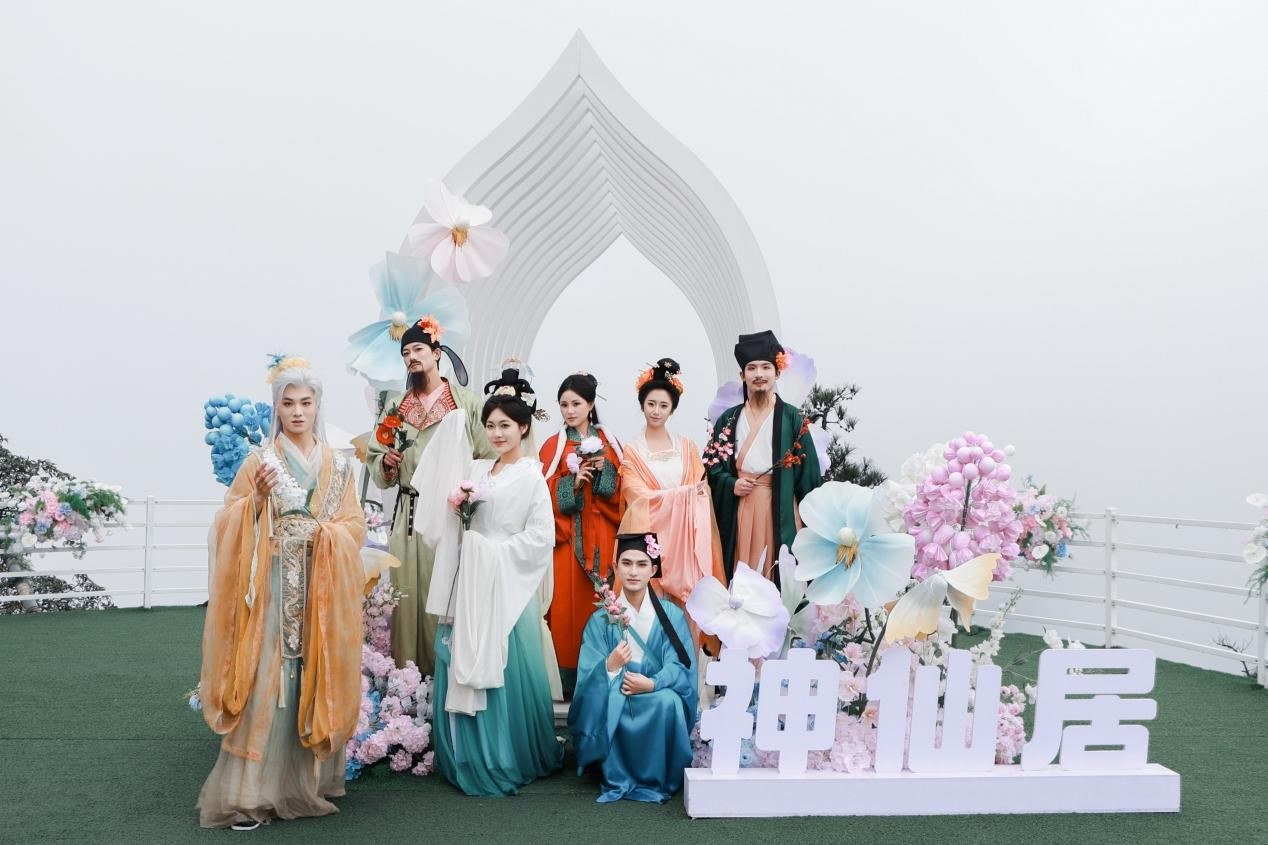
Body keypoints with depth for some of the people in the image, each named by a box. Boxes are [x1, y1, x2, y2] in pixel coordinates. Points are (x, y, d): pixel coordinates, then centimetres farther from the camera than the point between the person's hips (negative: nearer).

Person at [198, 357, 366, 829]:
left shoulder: (339, 466, 10)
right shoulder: (259, 461, 3)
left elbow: (355, 526, 8)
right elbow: (231, 527, -1)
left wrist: (323, 533, -11)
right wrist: (258, 498, -17)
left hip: (322, 591, 3)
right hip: (272, 588, -3)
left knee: (316, 681, 6)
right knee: (266, 681, -7)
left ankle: (309, 780, 20)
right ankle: (250, 793, -1)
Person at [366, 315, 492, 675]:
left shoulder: (467, 401, 3)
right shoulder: (396, 407, 14)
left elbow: (487, 459, -1)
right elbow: (375, 461, 17)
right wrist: (386, 463, -3)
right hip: (409, 516, 3)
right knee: (409, 594, 0)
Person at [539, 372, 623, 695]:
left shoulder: (608, 443, 9)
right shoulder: (553, 446, 4)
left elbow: (621, 491, 7)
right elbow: (547, 494, 0)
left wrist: (605, 469, -9)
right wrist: (574, 482, -15)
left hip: (602, 536, 2)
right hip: (568, 538, -1)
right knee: (569, 605, -3)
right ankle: (571, 686, 3)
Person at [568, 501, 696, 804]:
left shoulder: (672, 616, 2)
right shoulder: (601, 618, 2)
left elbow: (679, 667, -8)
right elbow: (588, 675, -7)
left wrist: (651, 683, -26)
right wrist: (610, 667, -29)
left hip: (657, 697, 0)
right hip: (611, 700, 0)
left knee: (668, 702, -34)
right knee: (606, 703, -34)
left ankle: (657, 779, -11)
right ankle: (616, 778, -11)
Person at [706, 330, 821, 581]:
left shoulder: (792, 418, 1)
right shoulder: (728, 420, 9)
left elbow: (808, 471, -1)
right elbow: (712, 466, 13)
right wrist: (731, 484, -5)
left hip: (780, 511, -2)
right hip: (738, 512, 2)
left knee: (779, 578, -1)